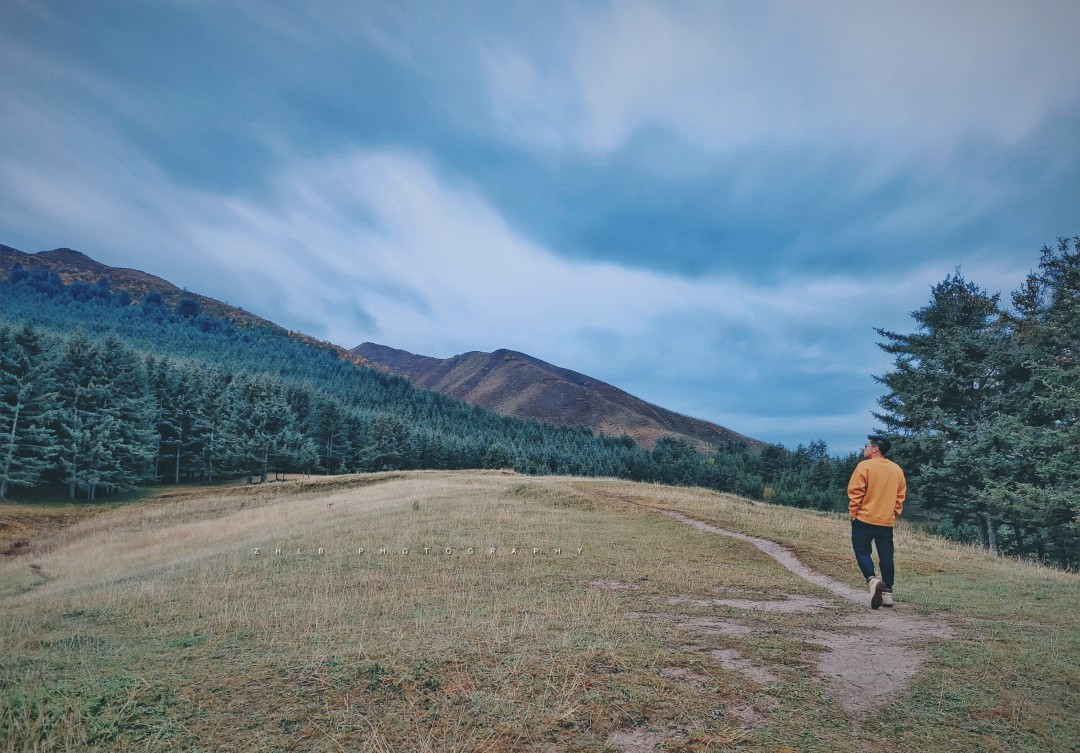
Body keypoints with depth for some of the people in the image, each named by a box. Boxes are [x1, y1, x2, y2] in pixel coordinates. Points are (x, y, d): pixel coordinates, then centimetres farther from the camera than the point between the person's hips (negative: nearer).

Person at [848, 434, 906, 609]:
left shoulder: (864, 466, -10)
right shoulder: (897, 470, 8)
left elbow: (855, 492, -12)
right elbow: (900, 496, 11)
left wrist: (853, 512, -3)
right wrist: (894, 514, 18)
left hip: (864, 519, -5)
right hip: (887, 521, 5)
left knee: (862, 551, 3)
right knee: (886, 557, 10)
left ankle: (872, 580, -19)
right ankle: (887, 593, 13)